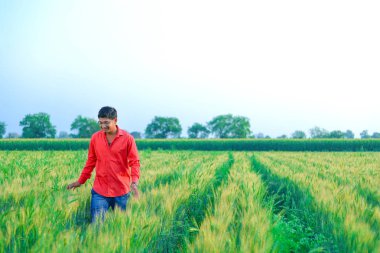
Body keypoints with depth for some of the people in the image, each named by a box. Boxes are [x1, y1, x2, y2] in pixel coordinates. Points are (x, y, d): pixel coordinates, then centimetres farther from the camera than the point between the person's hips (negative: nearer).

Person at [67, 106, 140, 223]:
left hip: (121, 191, -1)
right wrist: (80, 181, 14)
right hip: (99, 191, 2)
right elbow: (90, 162, 12)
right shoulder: (95, 138, 2)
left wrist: (134, 182, -21)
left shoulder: (127, 138, -6)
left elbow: (135, 163, -5)